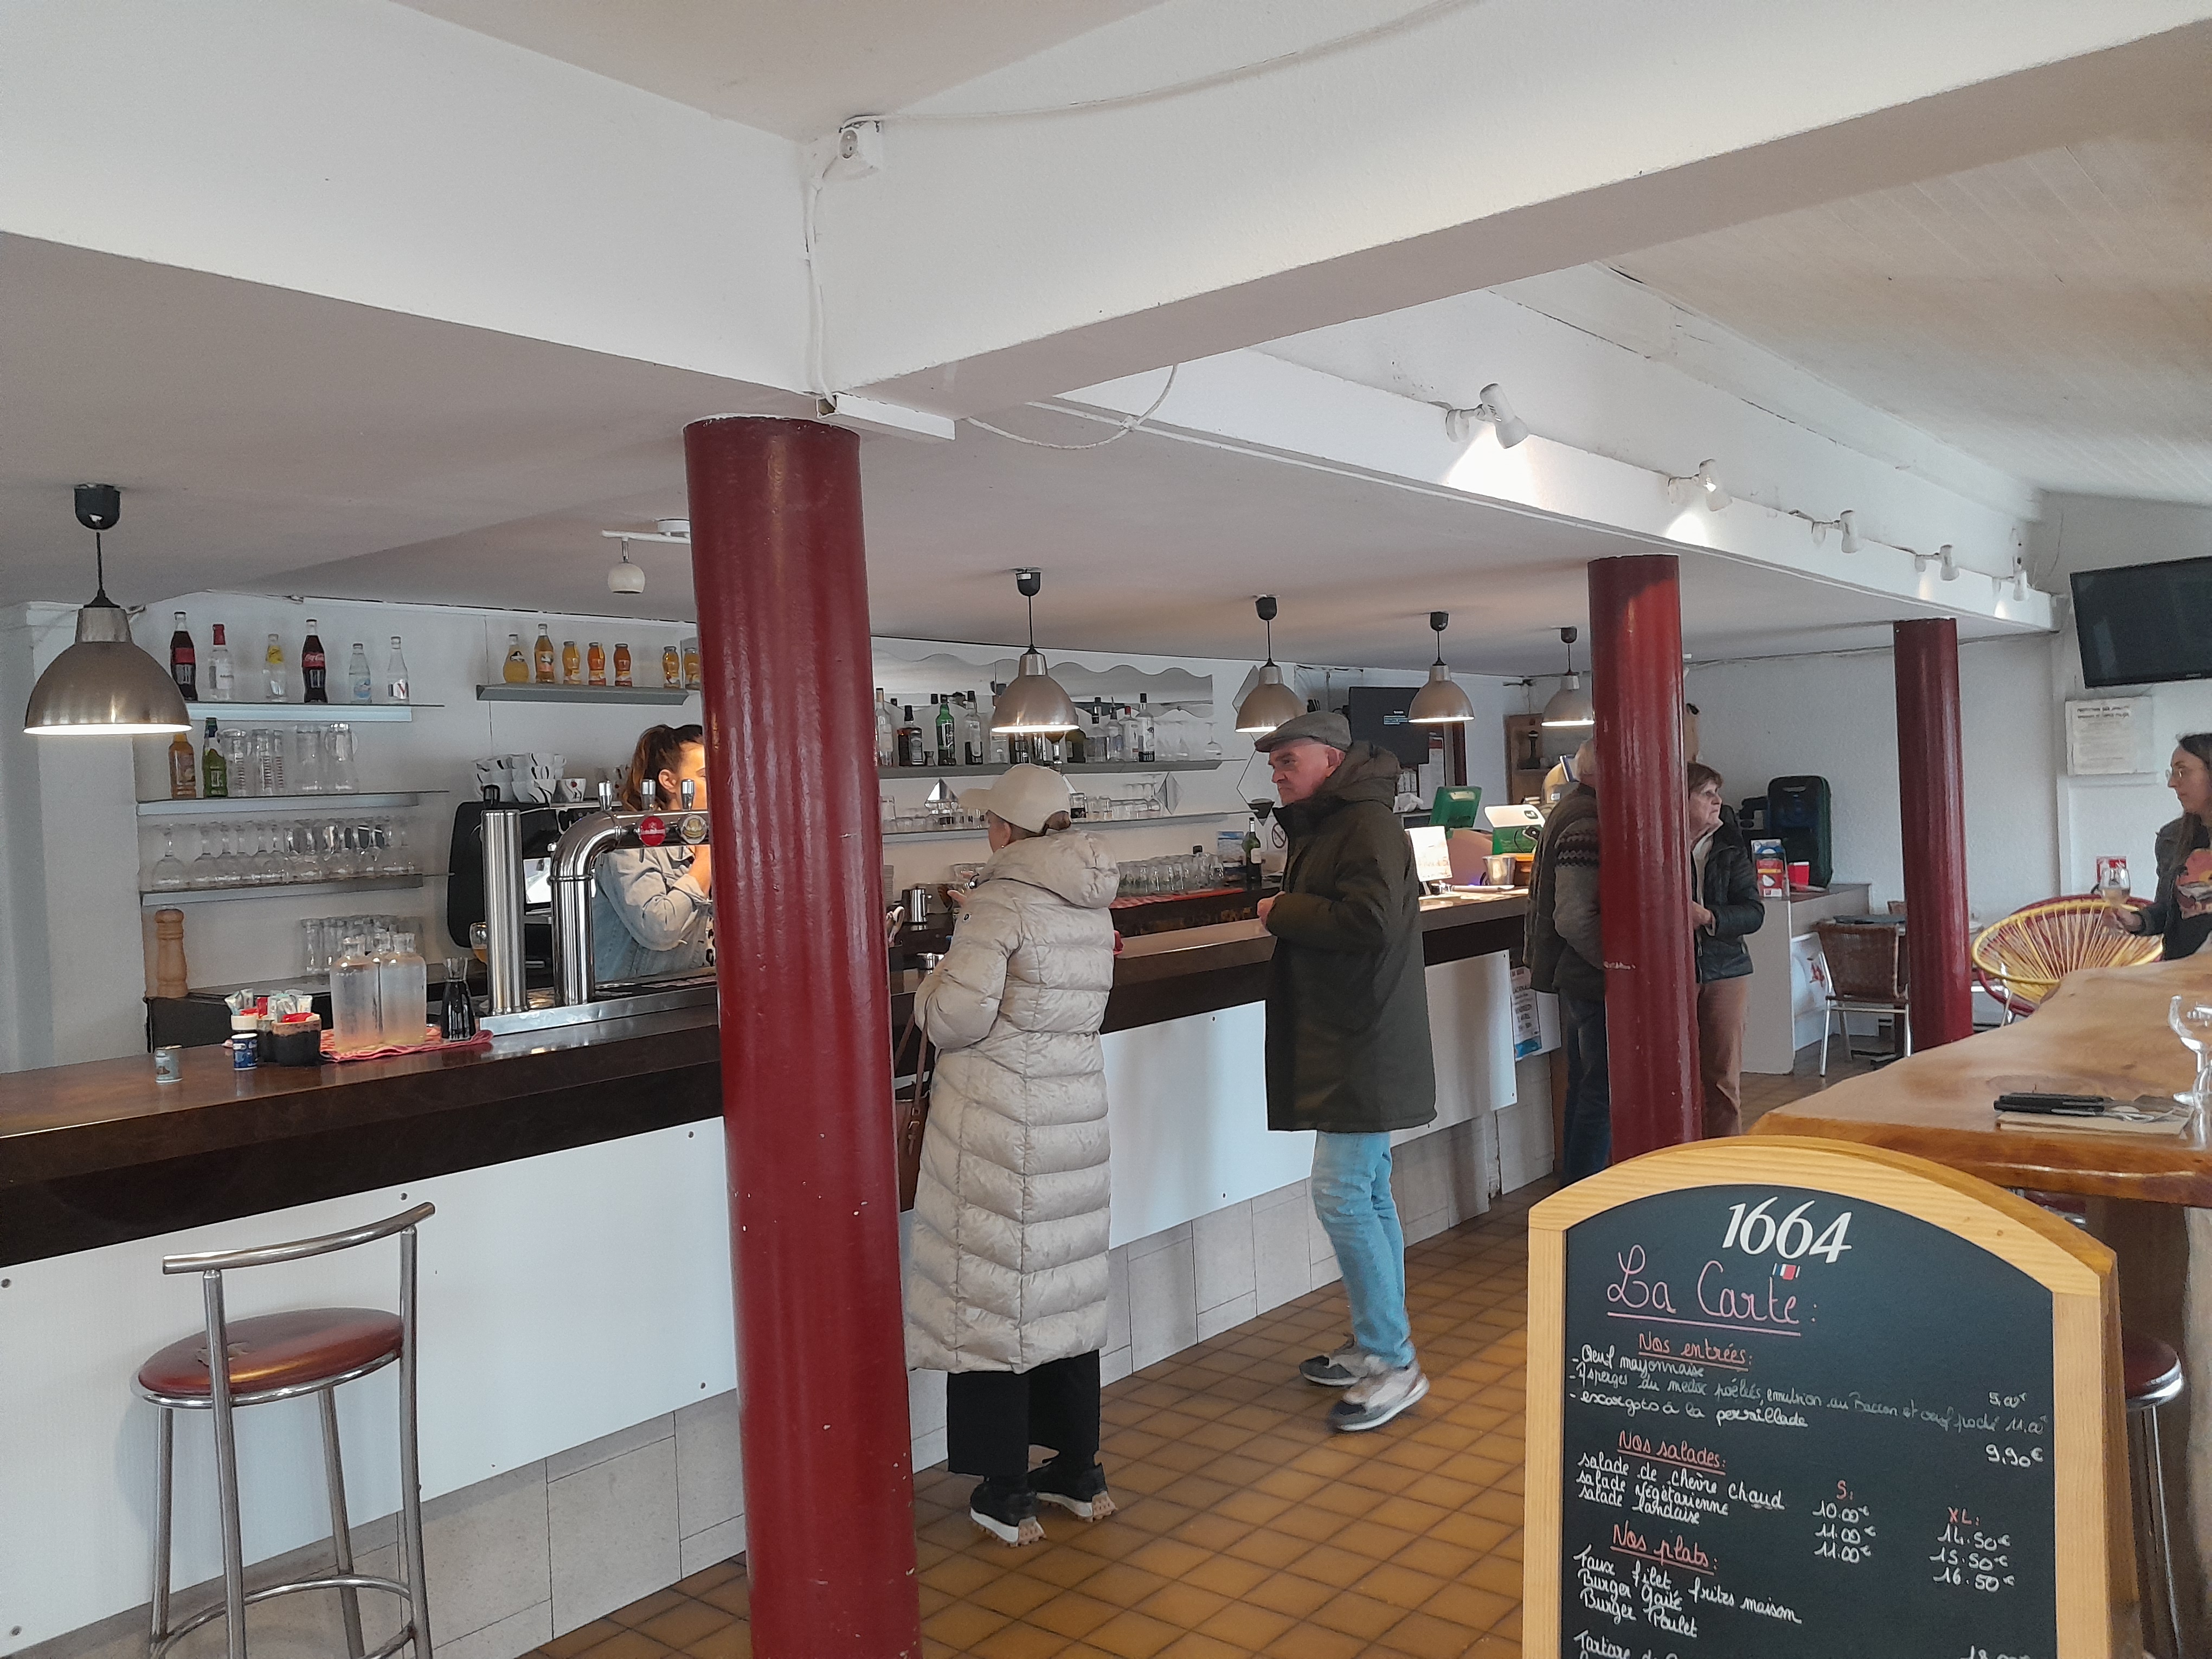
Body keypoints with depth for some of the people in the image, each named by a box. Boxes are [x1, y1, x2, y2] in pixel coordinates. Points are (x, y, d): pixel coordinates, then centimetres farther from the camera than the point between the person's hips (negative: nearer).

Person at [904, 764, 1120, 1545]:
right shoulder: (1092, 905, 7)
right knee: (1066, 1285, 16)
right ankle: (1080, 1472, 28)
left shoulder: (998, 904, -15)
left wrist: (935, 982, 2)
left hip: (1000, 1124, -7)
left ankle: (1007, 1494, 13)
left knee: (993, 1294, 4)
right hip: (1077, 1113, 7)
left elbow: (957, 1019, -20)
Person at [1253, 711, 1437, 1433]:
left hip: (1363, 1049, -11)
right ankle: (1377, 1345, 27)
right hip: (1343, 1044, 11)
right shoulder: (1324, 827, 19)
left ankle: (1394, 1363, 1)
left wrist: (1283, 912, -15)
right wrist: (1284, 910, 6)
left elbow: (1369, 920, -27)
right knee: (1367, 1196, 16)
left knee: (1342, 1196, -10)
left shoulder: (1369, 825, -15)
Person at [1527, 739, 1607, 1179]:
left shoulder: (1570, 811, 14)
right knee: (1603, 1091, -5)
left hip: (1575, 977, 11)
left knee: (1584, 1085, 18)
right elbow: (1575, 918, -27)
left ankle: (1577, 1187, 28)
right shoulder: (1585, 826, -20)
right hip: (1595, 981, -11)